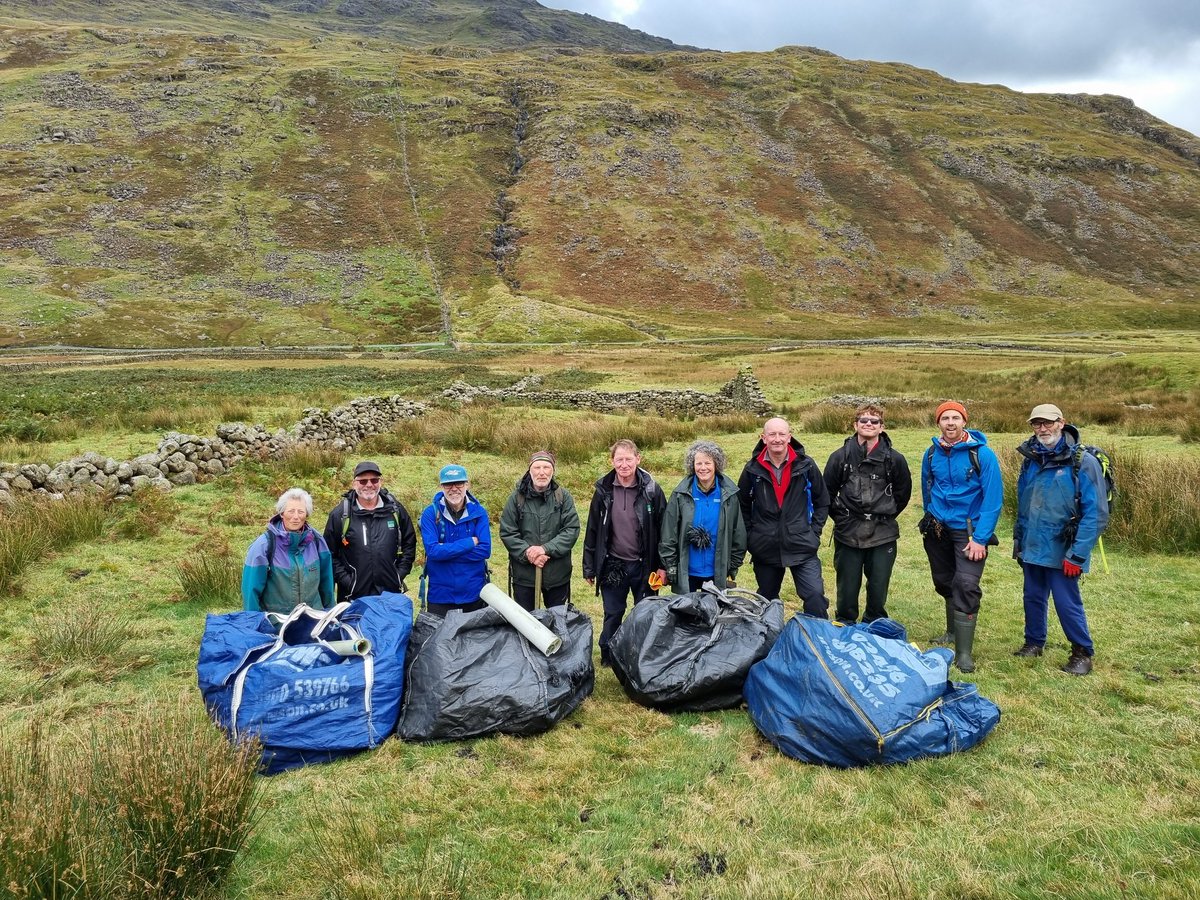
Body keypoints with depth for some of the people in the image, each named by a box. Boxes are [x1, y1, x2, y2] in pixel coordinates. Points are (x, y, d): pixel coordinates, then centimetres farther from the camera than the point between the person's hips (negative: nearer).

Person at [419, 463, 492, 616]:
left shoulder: (478, 512, -3)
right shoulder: (430, 513, -7)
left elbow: (485, 551, -11)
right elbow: (432, 551, -17)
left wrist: (446, 551, -16)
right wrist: (470, 542, -15)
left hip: (473, 593, 1)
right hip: (440, 596, -1)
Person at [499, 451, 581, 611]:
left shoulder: (563, 496, -3)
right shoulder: (517, 497, -4)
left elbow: (572, 529, -9)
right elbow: (507, 532, -5)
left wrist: (546, 548, -20)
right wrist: (527, 552, -18)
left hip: (557, 574, 1)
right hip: (524, 574, 0)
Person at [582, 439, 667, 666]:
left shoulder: (651, 489, -7)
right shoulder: (603, 490, -2)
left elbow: (663, 529, -4)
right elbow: (592, 531, 2)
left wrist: (662, 566, -6)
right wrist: (589, 568, 3)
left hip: (643, 565, -1)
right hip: (612, 565, 1)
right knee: (613, 615, 13)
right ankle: (607, 657, 29)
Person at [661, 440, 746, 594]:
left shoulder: (729, 494, -2)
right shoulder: (680, 494, -4)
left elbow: (738, 533, 4)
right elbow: (668, 534, -3)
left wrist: (734, 567, 3)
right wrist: (670, 566, -6)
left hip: (718, 572, 1)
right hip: (686, 572, 0)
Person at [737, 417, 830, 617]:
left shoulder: (806, 465, -4)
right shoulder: (753, 469, -2)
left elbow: (822, 502, 6)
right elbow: (743, 506, 10)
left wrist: (814, 531, 0)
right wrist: (750, 535, 4)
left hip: (802, 547, -1)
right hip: (765, 549, 2)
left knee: (815, 595, -12)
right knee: (767, 600, 16)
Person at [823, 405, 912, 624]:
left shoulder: (895, 459, 1)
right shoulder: (840, 457, -1)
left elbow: (903, 493, 13)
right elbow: (827, 493, 8)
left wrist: (885, 516, 12)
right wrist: (842, 517, 9)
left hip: (883, 535, 1)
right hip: (848, 534, 0)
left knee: (878, 590, 7)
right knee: (847, 589, 6)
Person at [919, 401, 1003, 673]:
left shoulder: (982, 454, -14)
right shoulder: (931, 454, 0)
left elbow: (993, 499, -15)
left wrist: (980, 539, -19)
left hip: (968, 531, -5)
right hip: (938, 529, 5)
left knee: (966, 586, -15)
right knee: (944, 582, 16)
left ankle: (964, 652, -9)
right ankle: (954, 632, 38)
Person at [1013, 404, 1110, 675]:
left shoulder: (1083, 462, -13)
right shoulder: (1030, 460, 7)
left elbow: (1096, 513, -15)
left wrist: (1077, 555, -18)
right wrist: (1018, 540, 14)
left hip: (1060, 551, -6)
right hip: (1032, 548, 6)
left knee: (1067, 602, -2)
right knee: (1033, 597, 16)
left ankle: (1083, 653, 17)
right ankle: (1034, 643, 33)